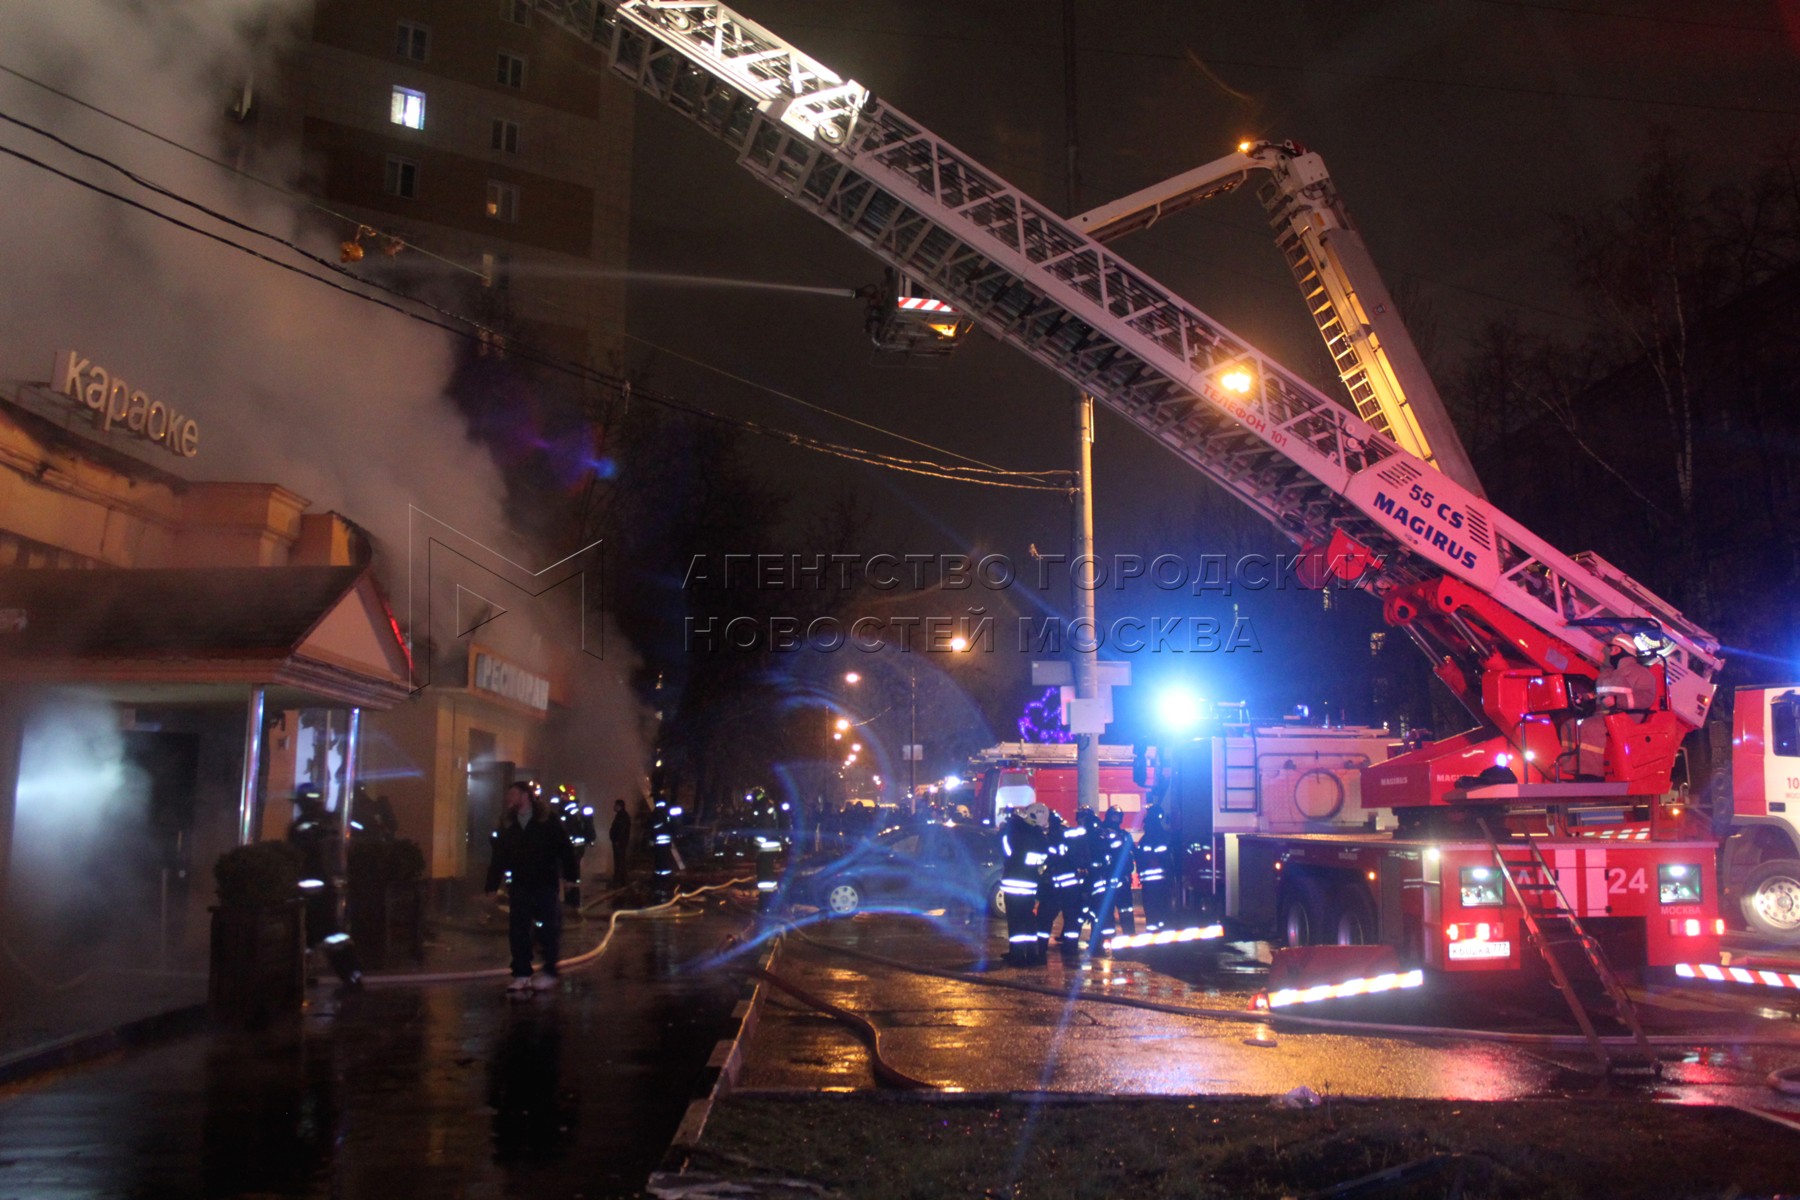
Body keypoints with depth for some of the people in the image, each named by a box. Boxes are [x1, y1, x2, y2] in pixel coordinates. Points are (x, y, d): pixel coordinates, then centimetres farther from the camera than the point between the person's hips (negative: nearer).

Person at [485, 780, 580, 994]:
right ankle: (522, 974, 11)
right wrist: (492, 885, 4)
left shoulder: (548, 822, -6)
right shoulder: (507, 825, 8)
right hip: (519, 887, 4)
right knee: (517, 931, 3)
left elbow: (565, 849, -5)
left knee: (548, 930, 1)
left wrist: (569, 876, -8)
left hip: (546, 886, -4)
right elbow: (498, 857, 8)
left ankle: (549, 973, 13)